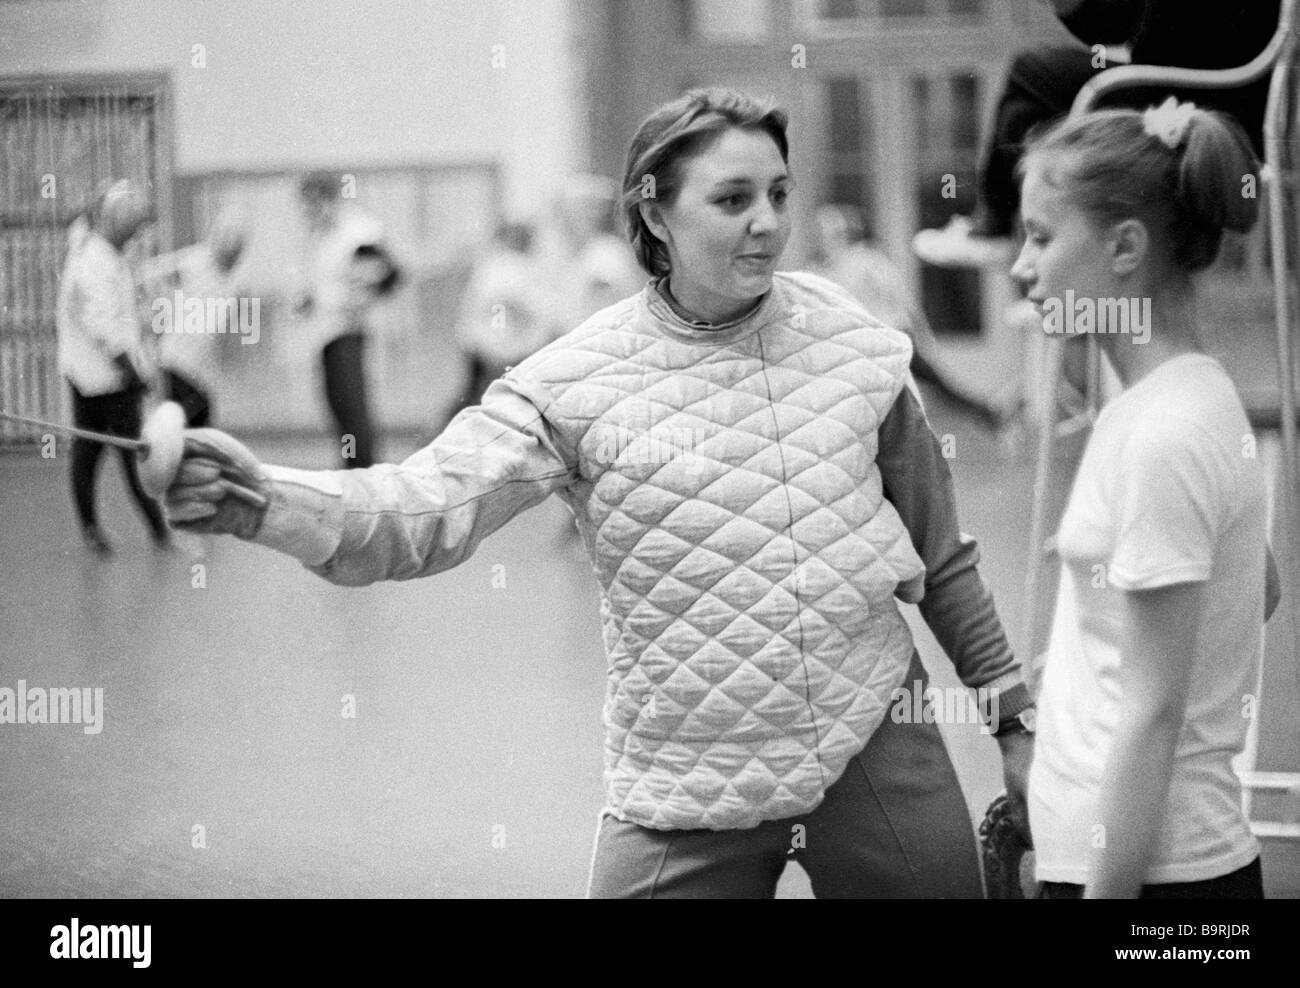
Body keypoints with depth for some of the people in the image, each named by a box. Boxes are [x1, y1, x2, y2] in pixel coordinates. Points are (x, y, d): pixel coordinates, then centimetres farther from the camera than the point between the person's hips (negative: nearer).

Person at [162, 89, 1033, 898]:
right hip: (689, 789, -2)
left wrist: (1015, 716, 16)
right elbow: (428, 508, -18)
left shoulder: (850, 337, 0)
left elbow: (942, 556, 11)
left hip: (880, 752, 2)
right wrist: (261, 501, -36)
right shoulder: (577, 383, -8)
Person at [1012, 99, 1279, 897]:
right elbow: (1262, 594, 24)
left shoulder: (1164, 436, -19)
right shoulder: (1195, 397, 8)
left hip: (1149, 865, -9)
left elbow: (1152, 714, -19)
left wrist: (1105, 891, -17)